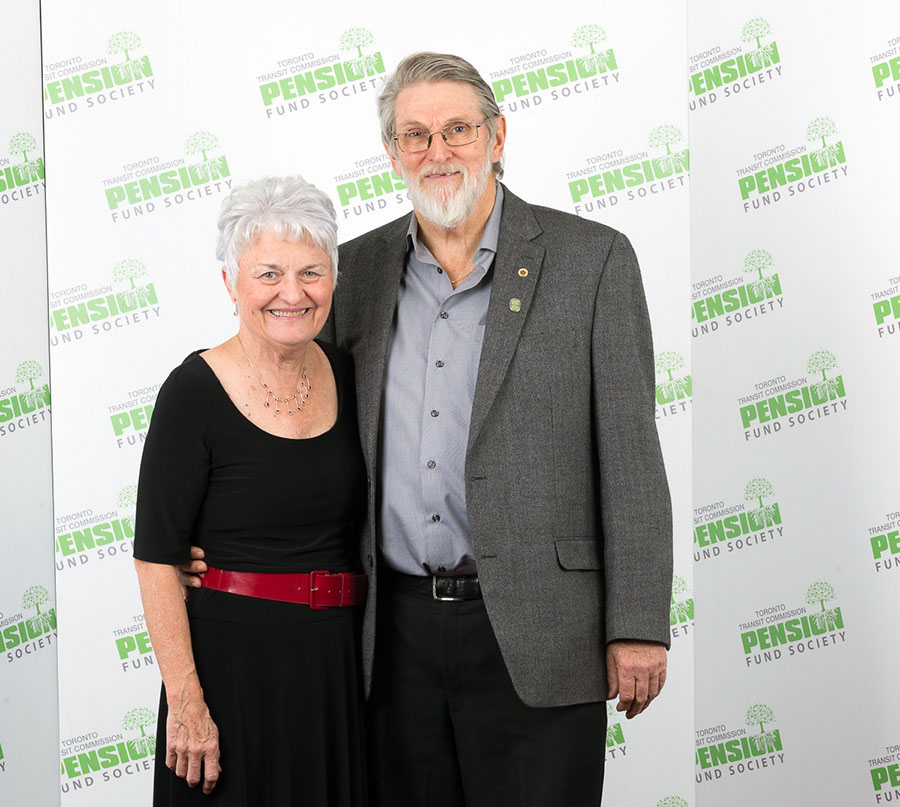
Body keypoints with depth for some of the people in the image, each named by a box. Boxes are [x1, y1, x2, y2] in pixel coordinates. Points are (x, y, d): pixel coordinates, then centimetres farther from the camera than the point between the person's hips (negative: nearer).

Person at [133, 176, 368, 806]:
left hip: (340, 661, 5)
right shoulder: (195, 393, -12)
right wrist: (186, 701, -19)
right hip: (235, 662, -5)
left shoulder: (347, 375, 4)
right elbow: (157, 558, -13)